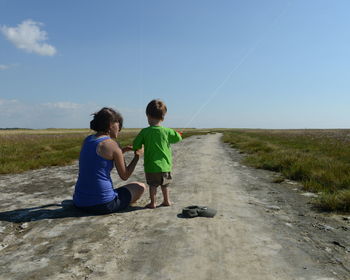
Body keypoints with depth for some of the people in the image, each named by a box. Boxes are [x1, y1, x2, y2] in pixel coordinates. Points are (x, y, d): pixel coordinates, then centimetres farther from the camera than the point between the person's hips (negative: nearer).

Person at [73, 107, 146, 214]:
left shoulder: (87, 140, 7)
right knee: (140, 187, 14)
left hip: (79, 202, 7)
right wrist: (137, 156, 7)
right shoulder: (112, 144, -14)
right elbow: (124, 176, -6)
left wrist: (121, 151, 16)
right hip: (102, 204, -7)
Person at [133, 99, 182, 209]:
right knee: (165, 184, 19)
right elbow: (178, 138, 6)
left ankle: (153, 202, 15)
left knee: (152, 184, 12)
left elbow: (135, 145, -6)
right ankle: (166, 201, 30)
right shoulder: (167, 131, -6)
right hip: (165, 164, 2)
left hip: (151, 165, -2)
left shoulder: (144, 132, -10)